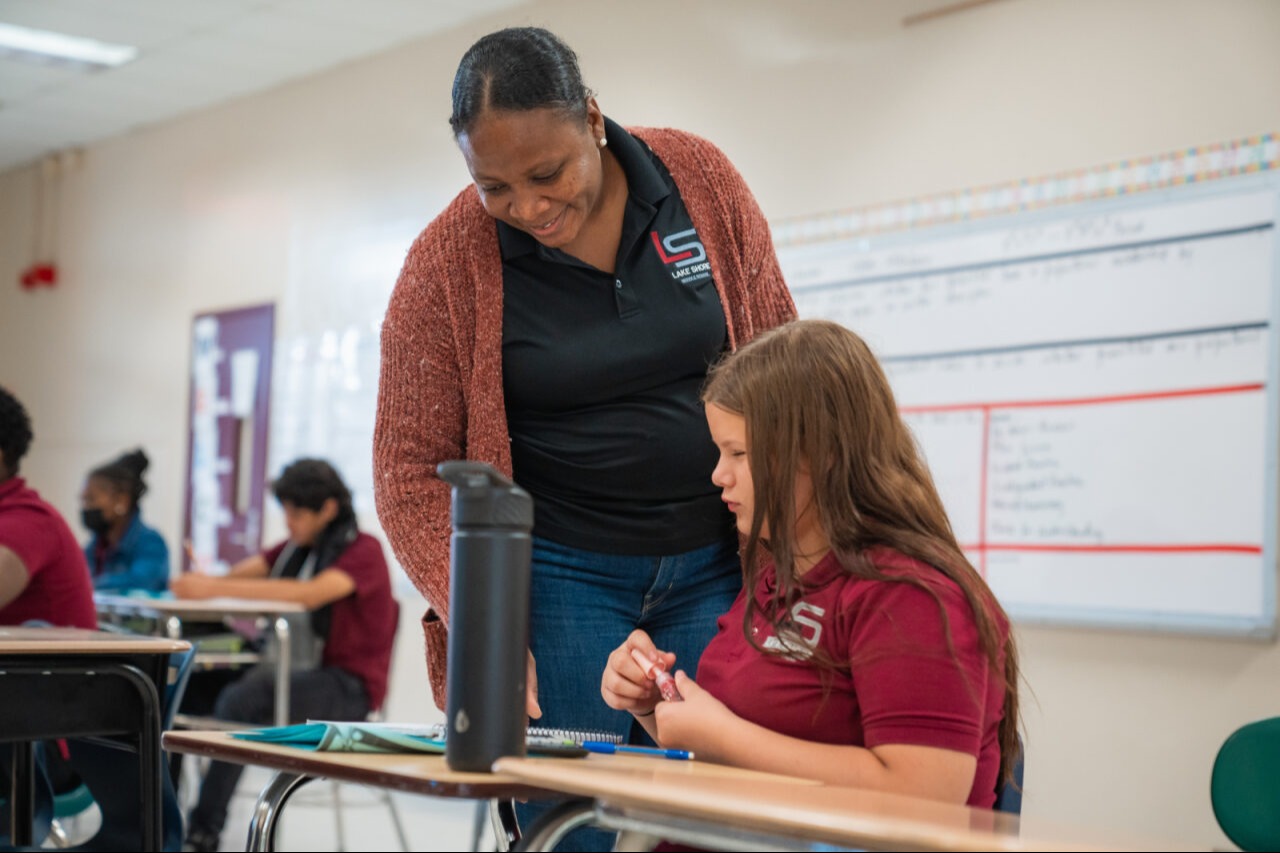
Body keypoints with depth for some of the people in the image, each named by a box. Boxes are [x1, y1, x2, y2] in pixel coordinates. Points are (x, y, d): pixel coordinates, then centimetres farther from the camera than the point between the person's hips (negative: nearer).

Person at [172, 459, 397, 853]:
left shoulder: (363, 551, -8)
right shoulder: (297, 547, 15)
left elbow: (309, 594, -26)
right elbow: (243, 572, 1)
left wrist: (218, 587, -32)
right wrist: (197, 582, -22)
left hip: (348, 687, -7)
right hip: (299, 670, 7)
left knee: (239, 701, -29)